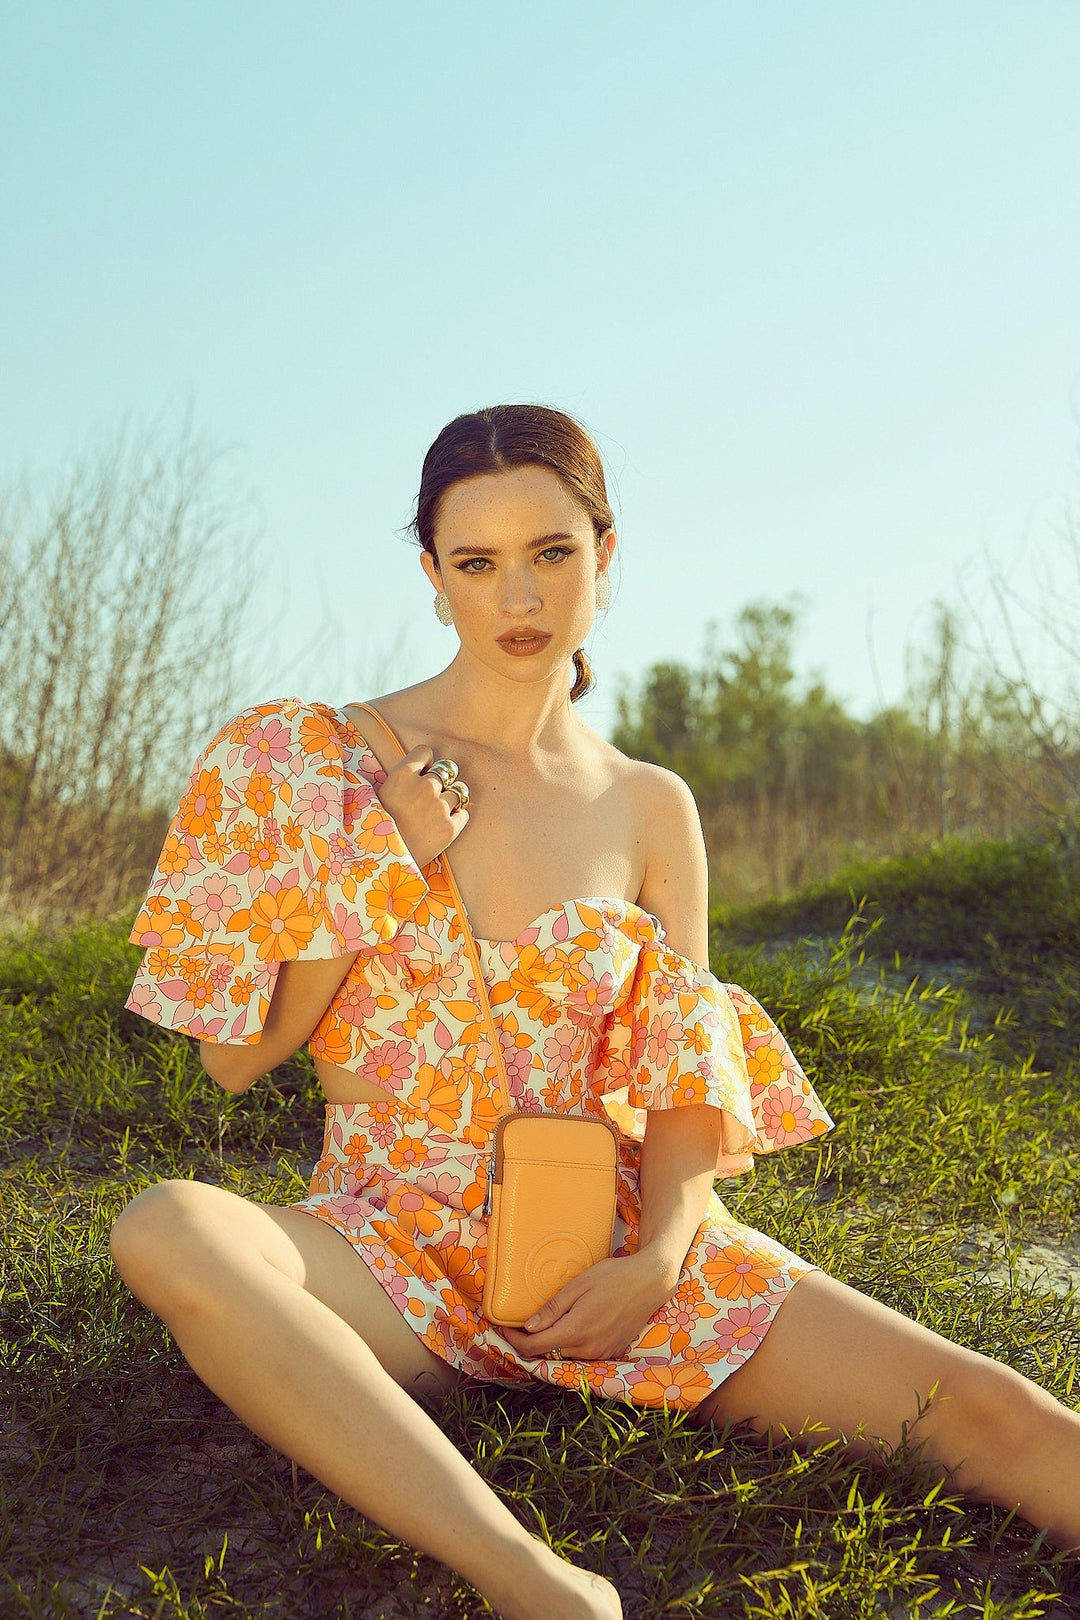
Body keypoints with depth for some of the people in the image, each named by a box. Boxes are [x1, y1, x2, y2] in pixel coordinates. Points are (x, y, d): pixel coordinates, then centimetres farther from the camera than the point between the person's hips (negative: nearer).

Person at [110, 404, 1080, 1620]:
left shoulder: (650, 810, 7)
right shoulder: (326, 762, 1)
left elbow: (690, 1080, 7)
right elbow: (234, 1056, -1)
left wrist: (660, 1256, -12)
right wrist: (380, 870, -12)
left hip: (605, 1250, 2)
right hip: (396, 1248, -1)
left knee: (982, 1408, -19)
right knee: (168, 1232, -36)